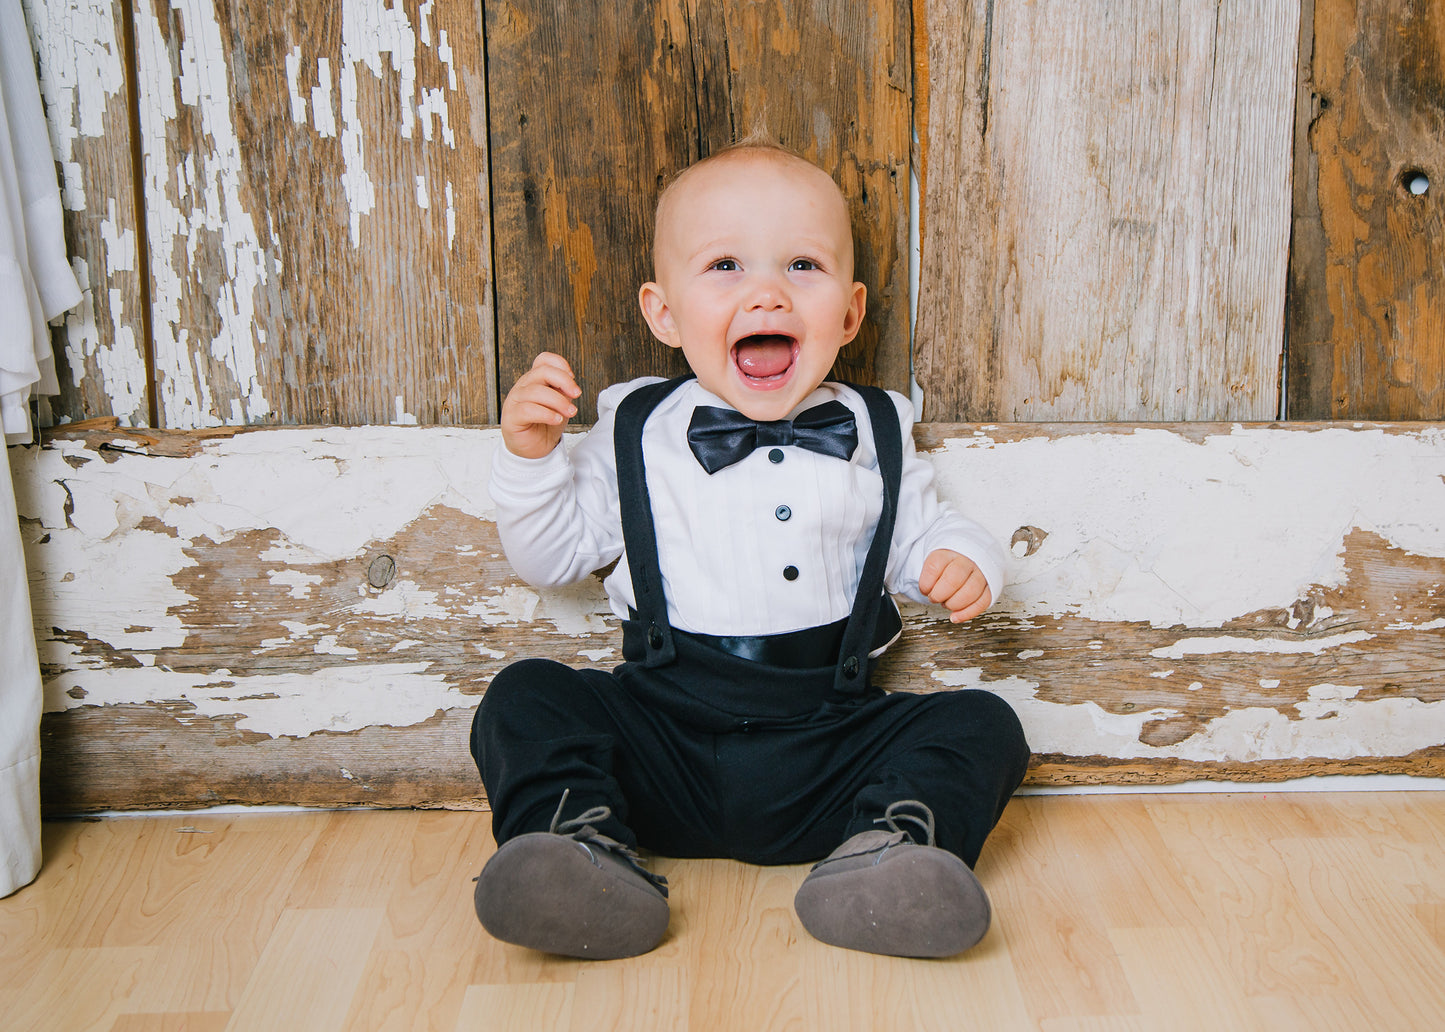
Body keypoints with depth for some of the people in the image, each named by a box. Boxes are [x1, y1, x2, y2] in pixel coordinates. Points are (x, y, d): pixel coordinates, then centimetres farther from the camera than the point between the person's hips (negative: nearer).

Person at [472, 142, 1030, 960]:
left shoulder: (874, 437, 7)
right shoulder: (634, 436, 4)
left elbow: (919, 534, 17)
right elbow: (550, 556, 8)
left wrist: (962, 560, -6)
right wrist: (531, 456, -8)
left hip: (831, 737, 1)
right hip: (664, 732, 0)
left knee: (984, 727, -16)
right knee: (525, 700, -18)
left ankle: (887, 851, -35)